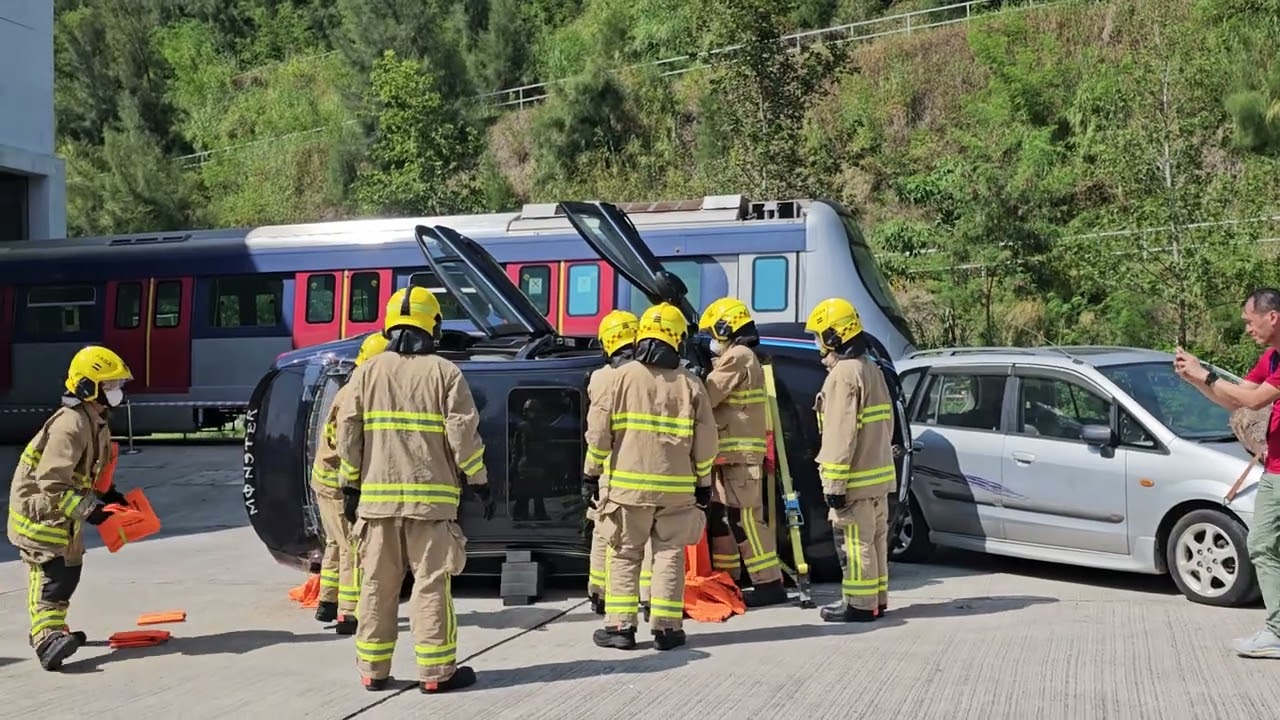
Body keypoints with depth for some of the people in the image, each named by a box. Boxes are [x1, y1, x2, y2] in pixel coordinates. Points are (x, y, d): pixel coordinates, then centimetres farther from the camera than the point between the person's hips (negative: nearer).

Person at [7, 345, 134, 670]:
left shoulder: (96, 422, 8)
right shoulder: (70, 425, -25)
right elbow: (51, 482, -28)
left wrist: (105, 493, 6)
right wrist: (86, 509, -30)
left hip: (61, 509, 10)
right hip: (38, 508, -10)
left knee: (68, 569, 18)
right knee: (54, 572, -19)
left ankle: (46, 629, 34)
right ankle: (47, 638, -26)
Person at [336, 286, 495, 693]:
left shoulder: (367, 372, 5)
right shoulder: (444, 373, -3)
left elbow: (348, 434, 3)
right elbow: (463, 434, -7)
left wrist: (349, 487, 10)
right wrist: (479, 482, 2)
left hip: (377, 496, 3)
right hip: (431, 497, -3)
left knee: (377, 584, 10)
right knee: (431, 584, 2)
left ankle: (372, 670, 16)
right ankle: (436, 671, 5)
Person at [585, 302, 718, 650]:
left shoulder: (623, 376, -5)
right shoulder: (690, 385, 0)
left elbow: (598, 429, -6)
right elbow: (705, 441, 3)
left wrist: (592, 471, 5)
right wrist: (704, 483, 14)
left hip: (628, 484, -1)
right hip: (677, 487, 1)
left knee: (625, 555, 9)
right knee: (669, 556, 9)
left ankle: (620, 625, 6)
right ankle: (666, 627, 8)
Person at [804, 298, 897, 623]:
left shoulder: (843, 374, -17)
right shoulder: (871, 368, 15)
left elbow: (840, 435, -21)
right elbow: (885, 424, 21)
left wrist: (834, 483, -20)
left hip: (856, 479, -10)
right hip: (878, 474, 10)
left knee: (855, 542, -3)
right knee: (875, 538, 16)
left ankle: (859, 603, 2)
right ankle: (876, 597, 24)